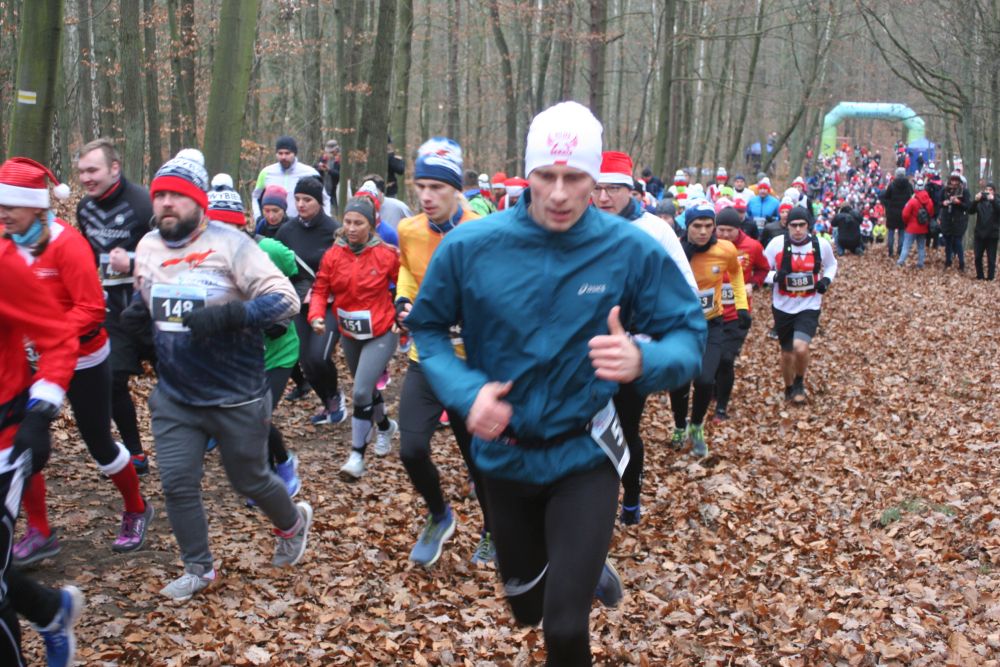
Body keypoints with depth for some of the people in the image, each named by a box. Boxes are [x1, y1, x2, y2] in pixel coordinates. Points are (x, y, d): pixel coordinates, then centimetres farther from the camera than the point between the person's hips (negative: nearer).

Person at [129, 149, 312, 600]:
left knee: (249, 480, 12)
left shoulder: (230, 244, -16)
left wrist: (227, 315, -34)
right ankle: (198, 569, 23)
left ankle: (293, 523, 43)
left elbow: (286, 299, -22)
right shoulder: (147, 247, 1)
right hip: (174, 397, 5)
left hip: (236, 397, -4)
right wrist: (137, 314, -3)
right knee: (177, 484, 2)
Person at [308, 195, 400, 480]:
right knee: (365, 388, 22)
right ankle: (385, 426, 51)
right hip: (348, 334, 5)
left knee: (361, 392, -14)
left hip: (380, 333, -4)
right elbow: (320, 289, -3)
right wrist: (317, 316, -19)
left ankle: (357, 455, -1)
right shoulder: (333, 255, -8)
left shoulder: (386, 254, -14)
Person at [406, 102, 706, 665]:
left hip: (583, 455, -2)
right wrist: (466, 390, -19)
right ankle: (587, 569, 56)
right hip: (503, 454, 3)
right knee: (527, 606, 23)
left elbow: (687, 335, -11)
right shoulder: (470, 246, -14)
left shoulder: (633, 251, -17)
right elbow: (428, 326, 0)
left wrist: (644, 361, -34)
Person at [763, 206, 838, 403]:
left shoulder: (821, 244, -6)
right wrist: (775, 276, -23)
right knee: (787, 353, 14)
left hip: (809, 306, -1)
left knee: (800, 347, -22)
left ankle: (799, 383, 9)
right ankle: (789, 389, 41)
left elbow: (831, 265, 15)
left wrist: (827, 279, -6)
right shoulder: (777, 243, -11)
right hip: (783, 306, 1)